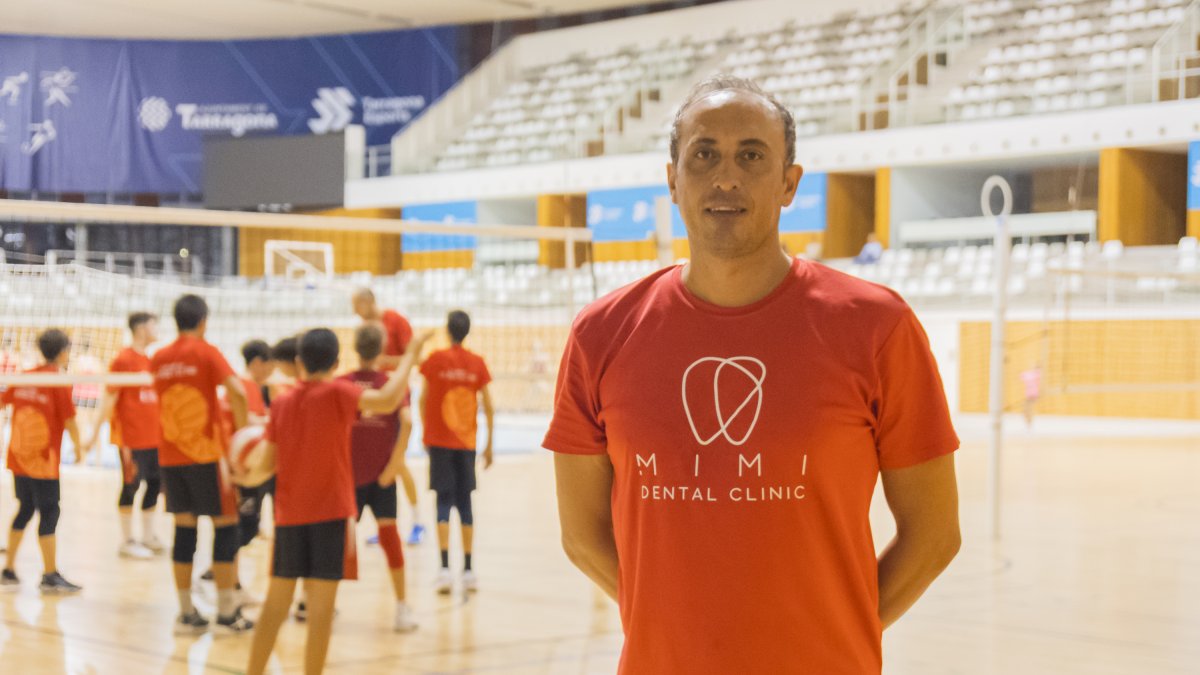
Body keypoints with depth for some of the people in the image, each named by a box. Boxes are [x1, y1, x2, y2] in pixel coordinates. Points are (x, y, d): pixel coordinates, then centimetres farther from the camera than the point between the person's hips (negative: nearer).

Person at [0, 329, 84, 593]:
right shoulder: (60, 381, -11)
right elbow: (69, 420, -11)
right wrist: (79, 448, 2)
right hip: (44, 460, -7)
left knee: (25, 510, 17)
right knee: (49, 513, -3)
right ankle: (50, 576, -3)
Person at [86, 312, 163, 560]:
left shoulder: (150, 361, 12)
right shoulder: (123, 360, -10)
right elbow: (109, 398, -12)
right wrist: (96, 432, -13)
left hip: (154, 437, 7)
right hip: (131, 436, -7)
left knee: (154, 484, 10)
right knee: (131, 486, -1)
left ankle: (148, 536, 21)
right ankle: (127, 542, 8)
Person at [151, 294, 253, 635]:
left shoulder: (159, 359, 9)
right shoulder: (207, 352, -7)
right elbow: (236, 391, -20)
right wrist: (243, 433, -10)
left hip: (169, 456, 5)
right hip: (206, 454, -5)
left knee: (184, 529, 8)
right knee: (225, 526, 2)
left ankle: (186, 613, 9)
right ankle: (227, 612, 1)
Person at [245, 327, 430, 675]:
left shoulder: (281, 404, 4)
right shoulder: (336, 392, -10)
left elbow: (269, 462, 7)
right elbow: (387, 401, -24)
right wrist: (410, 354, -14)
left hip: (288, 515, 5)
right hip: (330, 513, -5)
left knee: (276, 602, 15)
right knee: (321, 606, -2)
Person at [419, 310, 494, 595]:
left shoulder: (435, 360, -5)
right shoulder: (477, 363, 1)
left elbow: (423, 400, 0)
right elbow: (488, 407, 1)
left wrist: (425, 432, 16)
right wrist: (489, 444, 10)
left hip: (439, 441, -2)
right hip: (467, 442, 2)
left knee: (444, 500, -1)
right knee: (464, 502, 10)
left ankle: (445, 568, -12)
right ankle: (468, 570, 10)